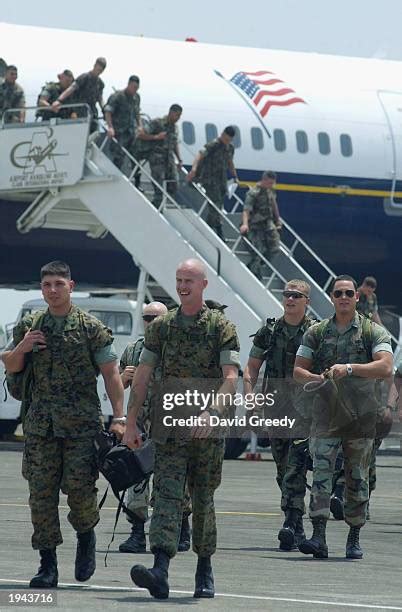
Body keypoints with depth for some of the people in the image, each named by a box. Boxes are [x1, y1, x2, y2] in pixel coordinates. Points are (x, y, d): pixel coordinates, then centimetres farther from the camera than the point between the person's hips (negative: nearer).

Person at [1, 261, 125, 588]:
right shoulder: (29, 326, 11)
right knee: (41, 492, -1)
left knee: (79, 486, -10)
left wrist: (119, 417, -8)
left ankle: (86, 537, 20)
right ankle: (47, 565, 3)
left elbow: (111, 374, -1)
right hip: (41, 423, 3)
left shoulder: (91, 328, 0)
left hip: (81, 424, -3)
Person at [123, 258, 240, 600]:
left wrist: (213, 411, -28)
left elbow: (230, 377, -12)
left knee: (203, 500, 8)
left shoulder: (221, 327, -1)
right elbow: (143, 376, 9)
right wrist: (131, 422, 4)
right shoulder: (161, 327, 9)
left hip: (208, 430, -1)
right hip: (170, 427, 2)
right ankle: (160, 571, -26)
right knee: (167, 495, -12)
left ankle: (205, 570, 23)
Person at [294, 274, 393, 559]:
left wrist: (350, 368, -24)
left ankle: (354, 538, 18)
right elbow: (298, 370, 9)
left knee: (358, 479, 7)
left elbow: (385, 367, -13)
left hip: (361, 416, -1)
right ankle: (318, 537, -20)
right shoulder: (317, 332, 10)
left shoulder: (373, 332, 2)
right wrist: (316, 378, -13)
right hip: (326, 415, 1)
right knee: (321, 472, -13)